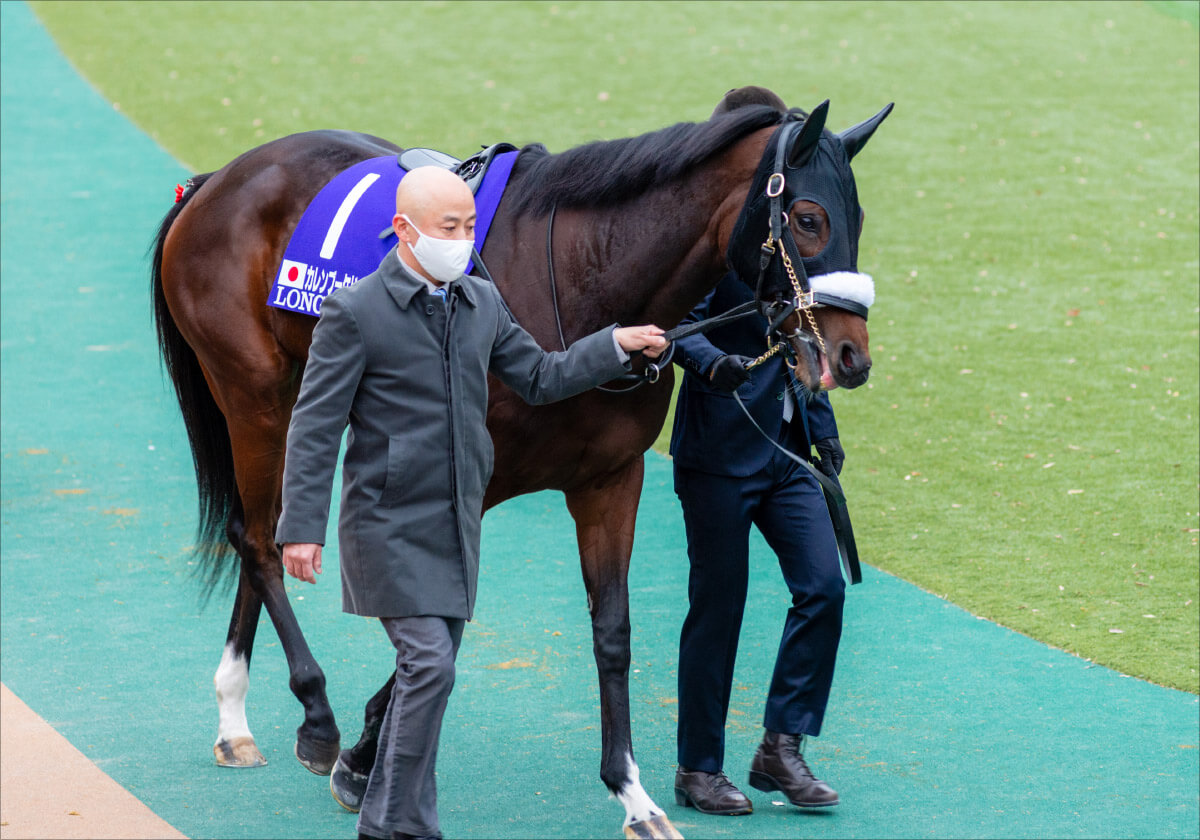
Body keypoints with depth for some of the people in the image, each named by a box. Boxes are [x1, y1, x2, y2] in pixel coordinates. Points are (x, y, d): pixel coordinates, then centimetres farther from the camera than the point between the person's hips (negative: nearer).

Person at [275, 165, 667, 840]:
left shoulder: (482, 303, 8)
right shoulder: (355, 312, -11)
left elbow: (540, 379, 19)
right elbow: (315, 427, -12)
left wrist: (618, 345, 8)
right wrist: (302, 530, -16)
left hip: (457, 523, 7)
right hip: (390, 524, -7)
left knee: (432, 672, 9)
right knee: (429, 664, -15)